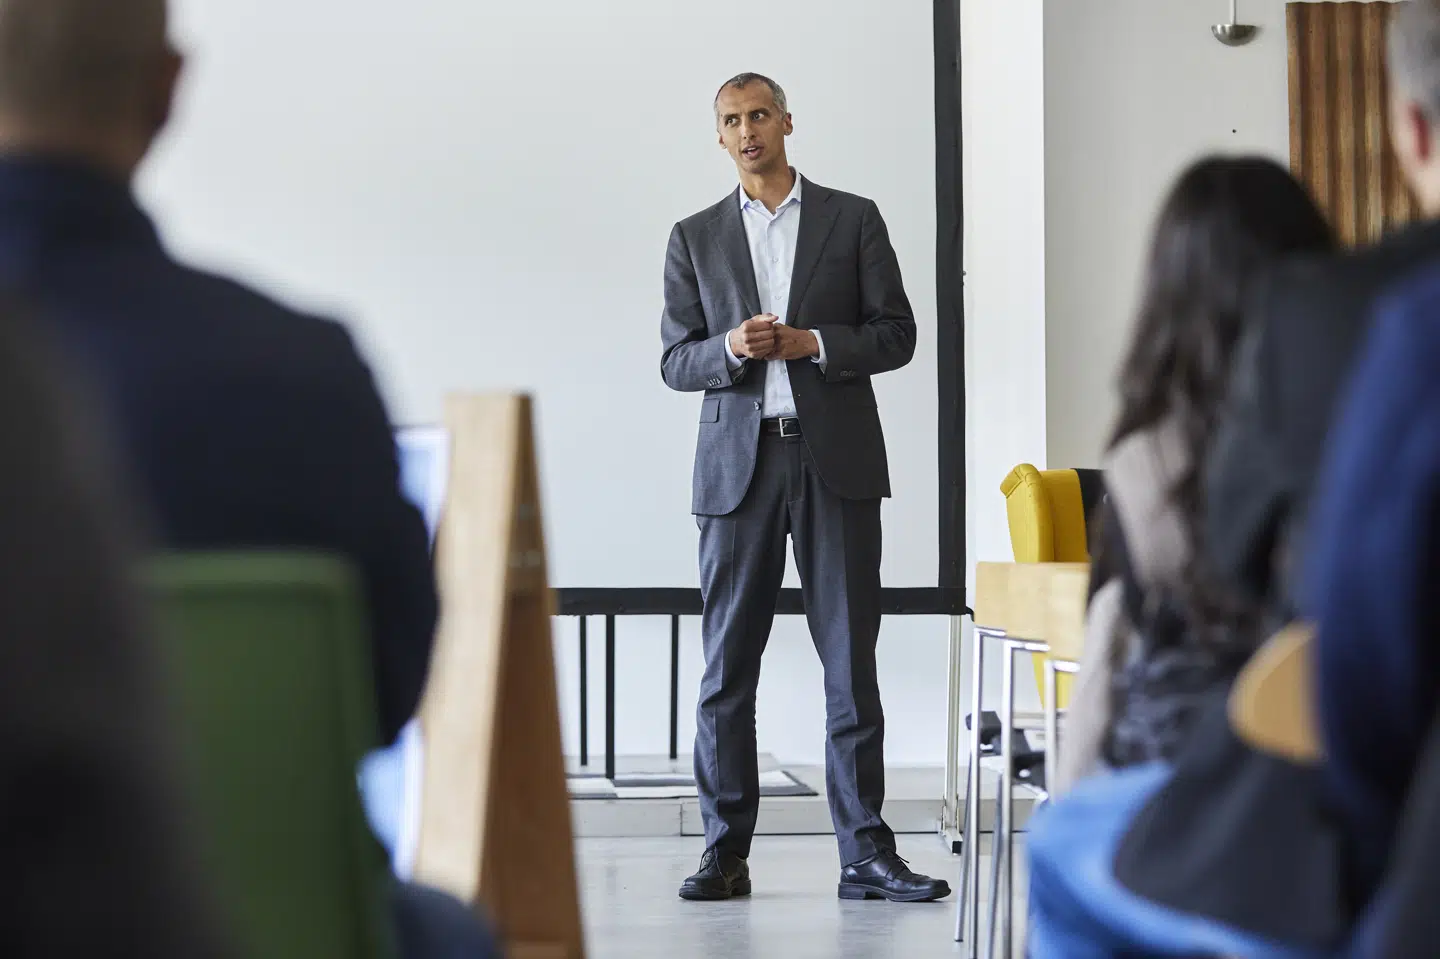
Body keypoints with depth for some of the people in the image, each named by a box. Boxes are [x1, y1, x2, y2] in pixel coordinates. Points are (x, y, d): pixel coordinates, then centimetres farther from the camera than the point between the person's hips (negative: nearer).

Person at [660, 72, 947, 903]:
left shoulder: (852, 219, 8)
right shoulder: (696, 238, 12)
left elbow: (897, 335, 4)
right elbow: (675, 360, 8)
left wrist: (812, 343, -11)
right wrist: (730, 349, -13)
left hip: (836, 461, -1)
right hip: (738, 466, 1)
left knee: (852, 662, -1)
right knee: (728, 664, 1)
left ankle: (866, 854, 2)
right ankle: (727, 853, 7)